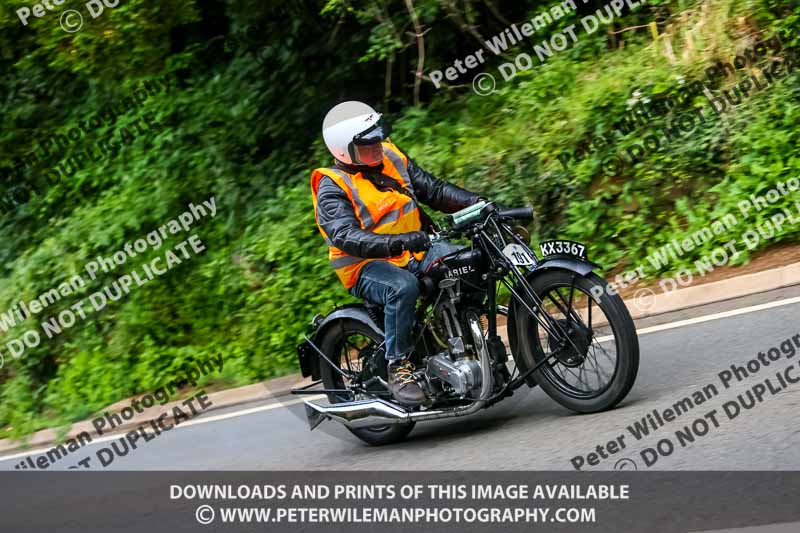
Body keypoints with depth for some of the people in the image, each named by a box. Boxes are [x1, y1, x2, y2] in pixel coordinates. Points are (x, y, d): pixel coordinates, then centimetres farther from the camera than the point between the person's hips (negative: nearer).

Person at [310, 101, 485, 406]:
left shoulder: (392, 158, 9)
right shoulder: (331, 189, -11)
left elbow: (433, 189, 11)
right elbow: (346, 237, -27)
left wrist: (477, 202, -5)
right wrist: (396, 242, -42)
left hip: (415, 251, 6)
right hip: (367, 266, -6)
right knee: (403, 288, -37)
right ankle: (398, 367, -25)